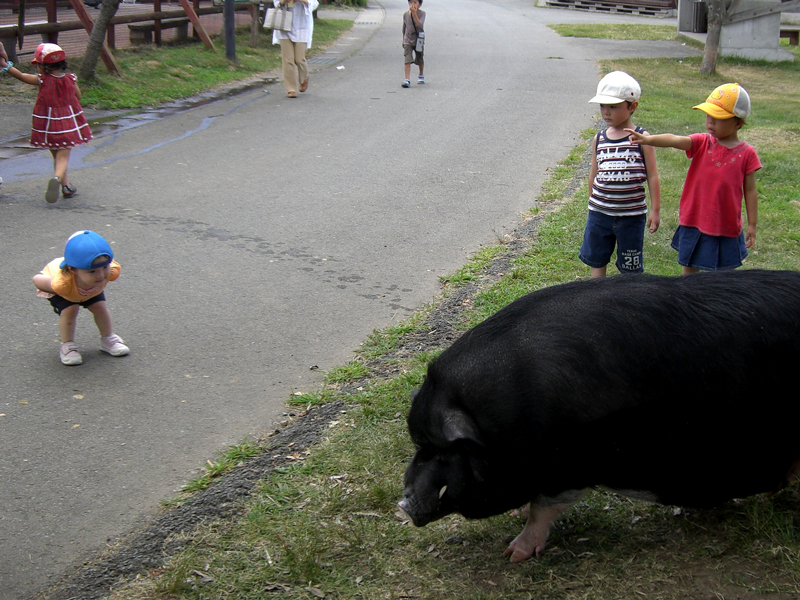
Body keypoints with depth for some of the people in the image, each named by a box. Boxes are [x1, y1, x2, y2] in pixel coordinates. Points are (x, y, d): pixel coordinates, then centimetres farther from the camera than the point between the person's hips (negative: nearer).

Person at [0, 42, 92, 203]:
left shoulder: (42, 81, -10)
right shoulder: (70, 79, -4)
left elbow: (20, 75, -5)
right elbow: (78, 97, 9)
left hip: (49, 126, 0)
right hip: (69, 124, 0)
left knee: (56, 156, 17)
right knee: (63, 157, -3)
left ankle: (65, 186, 21)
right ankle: (57, 178, -31)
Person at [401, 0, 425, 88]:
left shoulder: (422, 13, -12)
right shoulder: (405, 14, -2)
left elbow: (420, 25, -29)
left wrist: (414, 13, -33)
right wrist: (403, 40, 18)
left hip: (418, 39, -1)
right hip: (408, 40, 1)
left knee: (420, 59, 16)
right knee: (407, 60, -13)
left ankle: (421, 75, 41)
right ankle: (407, 79, -19)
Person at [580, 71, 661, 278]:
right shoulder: (599, 139, 3)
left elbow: (652, 176, -5)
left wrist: (655, 210, -5)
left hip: (631, 214, -4)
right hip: (599, 213, 4)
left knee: (630, 267, 8)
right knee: (596, 260, 13)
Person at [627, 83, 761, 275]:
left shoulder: (747, 154, -6)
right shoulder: (701, 143, -4)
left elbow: (750, 191, -1)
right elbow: (675, 140, -24)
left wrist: (752, 225, 1)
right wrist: (648, 139, -41)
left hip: (727, 228, -1)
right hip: (694, 222, 2)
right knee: (689, 268, 14)